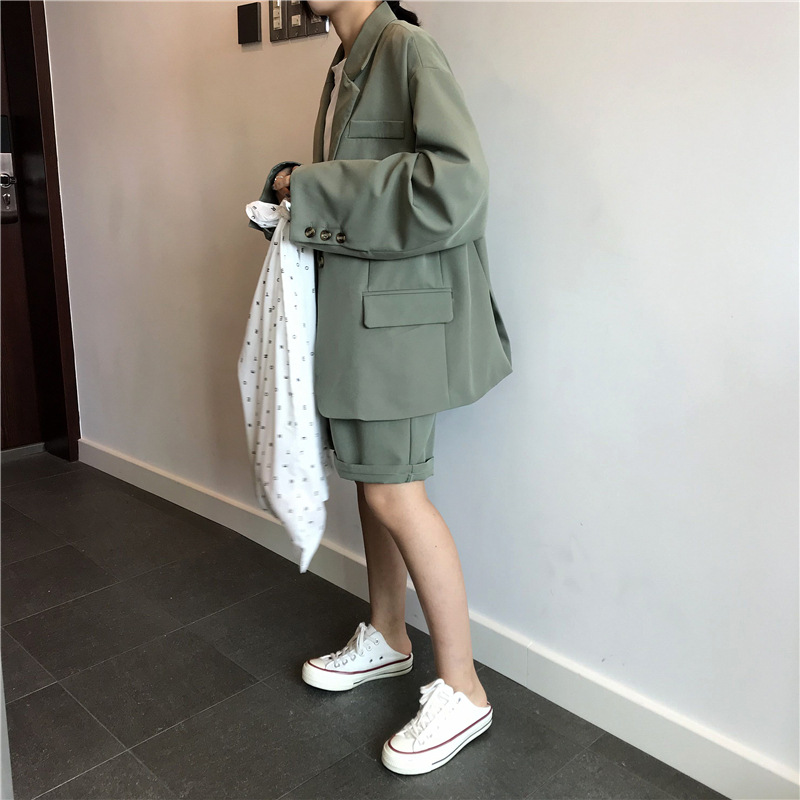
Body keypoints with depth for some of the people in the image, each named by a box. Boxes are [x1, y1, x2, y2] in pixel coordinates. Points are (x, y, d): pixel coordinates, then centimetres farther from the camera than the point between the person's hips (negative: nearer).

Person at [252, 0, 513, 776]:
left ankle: (461, 689, 11)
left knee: (394, 491, -6)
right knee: (371, 477, 15)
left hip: (397, 308, -9)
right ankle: (386, 637, 34)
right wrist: (302, 199, 4)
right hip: (353, 304, 9)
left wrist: (312, 187, -18)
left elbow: (455, 181, -24)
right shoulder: (345, 66, 16)